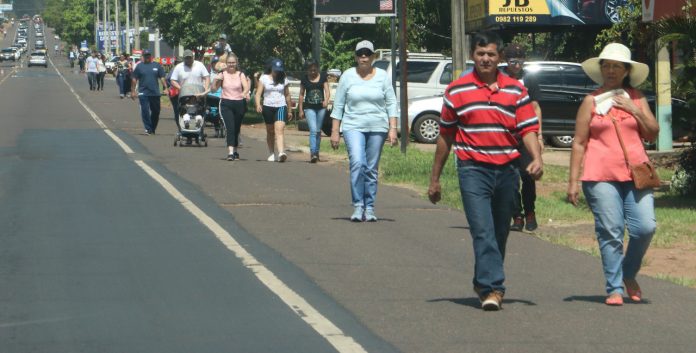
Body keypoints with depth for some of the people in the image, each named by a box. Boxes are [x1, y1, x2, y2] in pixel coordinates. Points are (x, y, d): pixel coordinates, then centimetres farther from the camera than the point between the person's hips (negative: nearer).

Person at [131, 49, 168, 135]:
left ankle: (152, 129, 22)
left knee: (156, 111, 8)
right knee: (145, 111, -9)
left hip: (155, 93, 2)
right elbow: (134, 79, 5)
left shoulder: (157, 66, 8)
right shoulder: (139, 66, 4)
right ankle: (148, 129, -7)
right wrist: (133, 91, 0)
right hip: (143, 93, -2)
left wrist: (165, 88, -1)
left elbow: (162, 78, 8)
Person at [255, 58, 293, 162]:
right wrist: (258, 105, -21)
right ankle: (272, 153, 25)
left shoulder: (283, 79, 7)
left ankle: (281, 153, -32)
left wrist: (289, 110, 19)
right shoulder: (264, 78, 3)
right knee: (270, 132, 11)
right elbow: (258, 93, -3)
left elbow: (287, 95, 15)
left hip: (281, 107, -1)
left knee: (279, 130, -18)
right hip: (268, 107, 1)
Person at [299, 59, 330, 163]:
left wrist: (326, 100, -22)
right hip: (309, 107, -2)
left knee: (318, 131, 10)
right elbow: (301, 94, 7)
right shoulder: (304, 79, 1)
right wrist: (301, 110, 5)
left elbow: (327, 90, -1)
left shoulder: (323, 77, 4)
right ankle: (313, 154, -20)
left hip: (321, 107, 2)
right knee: (313, 130, -15)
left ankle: (316, 152, 23)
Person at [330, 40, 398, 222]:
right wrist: (335, 131, 2)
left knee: (372, 169, 4)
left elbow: (391, 103, 6)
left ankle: (369, 208, 13)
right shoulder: (348, 76, 4)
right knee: (357, 163, -20)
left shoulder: (382, 76, 6)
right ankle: (358, 206, -14)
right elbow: (338, 106, 7)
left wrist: (392, 128, -3)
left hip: (377, 127, 1)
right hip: (353, 127, -1)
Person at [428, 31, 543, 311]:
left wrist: (537, 159, -17)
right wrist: (434, 179, 12)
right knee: (483, 232, -15)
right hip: (473, 170, -3)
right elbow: (445, 136, 11)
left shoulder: (516, 90, 9)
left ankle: (484, 283, 26)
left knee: (499, 234, 11)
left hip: (507, 171, 3)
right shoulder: (457, 91, 5)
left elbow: (529, 130, 2)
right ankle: (492, 288, -20)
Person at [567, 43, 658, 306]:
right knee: (610, 232, -6)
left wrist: (635, 111, -3)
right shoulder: (591, 102, 6)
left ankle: (629, 274, 16)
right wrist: (573, 181, -1)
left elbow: (652, 134, 12)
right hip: (601, 176, -2)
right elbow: (579, 143, 5)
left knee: (645, 227, -8)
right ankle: (614, 289, 2)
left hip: (635, 173, 2)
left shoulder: (637, 99, 14)